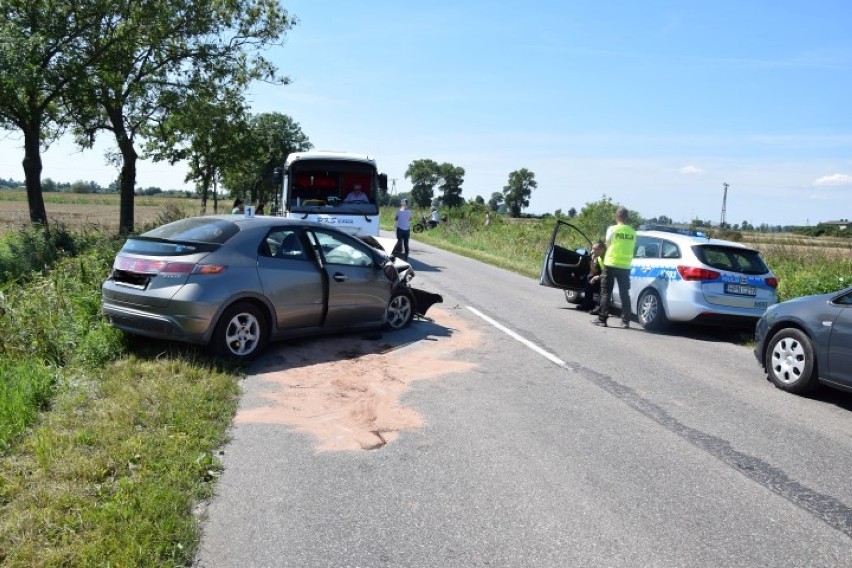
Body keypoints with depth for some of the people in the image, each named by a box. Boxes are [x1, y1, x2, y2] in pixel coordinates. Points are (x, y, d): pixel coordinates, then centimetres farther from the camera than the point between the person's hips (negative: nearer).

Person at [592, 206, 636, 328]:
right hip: (625, 266, 3)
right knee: (624, 294, 9)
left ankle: (602, 319, 3)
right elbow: (631, 248, 5)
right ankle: (625, 321, 8)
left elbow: (608, 244, 2)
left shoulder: (612, 229, -6)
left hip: (611, 264, -3)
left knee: (606, 293, 4)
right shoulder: (632, 232, 2)